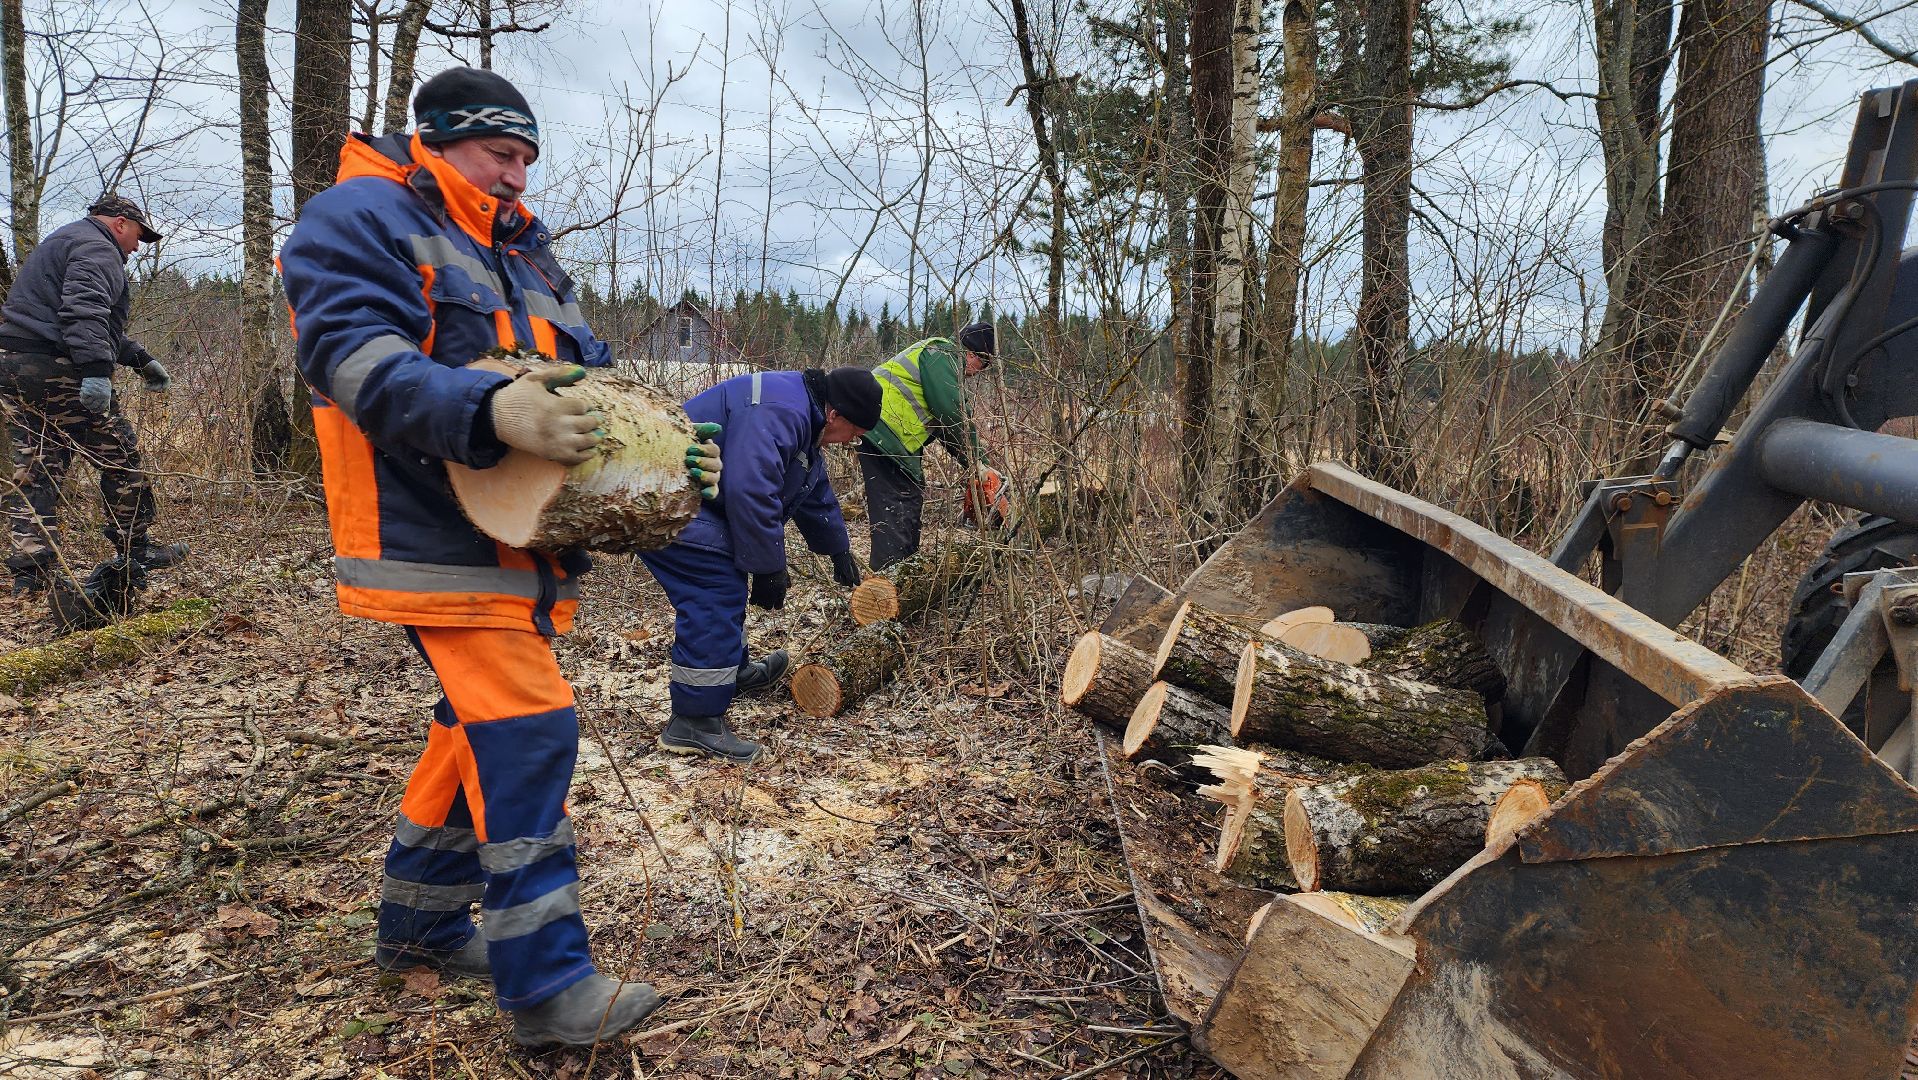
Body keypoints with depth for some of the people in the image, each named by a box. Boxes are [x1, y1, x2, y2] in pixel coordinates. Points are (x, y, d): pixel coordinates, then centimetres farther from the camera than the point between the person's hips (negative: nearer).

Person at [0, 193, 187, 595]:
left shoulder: (61, 242, 28)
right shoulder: (96, 248, -6)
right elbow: (85, 310, -24)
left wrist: (140, 359, 34)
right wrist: (97, 370, -32)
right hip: (58, 370, -10)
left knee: (33, 470, 8)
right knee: (120, 458, 3)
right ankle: (135, 551, 12)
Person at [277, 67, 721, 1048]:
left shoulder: (523, 251, 22)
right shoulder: (360, 221, -4)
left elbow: (585, 379, 20)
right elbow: (355, 353, -21)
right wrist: (490, 413, -36)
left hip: (524, 534, 9)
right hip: (438, 536, -9)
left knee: (480, 727, 15)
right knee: (526, 731, -15)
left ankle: (419, 925, 33)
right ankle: (547, 987, -8)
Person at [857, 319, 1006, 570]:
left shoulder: (946, 362, 24)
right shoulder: (942, 355, -9)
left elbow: (949, 428, 21)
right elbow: (955, 415, -18)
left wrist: (976, 464, 12)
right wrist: (977, 464, -8)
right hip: (882, 434, -11)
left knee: (912, 498, 15)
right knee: (895, 512, -11)